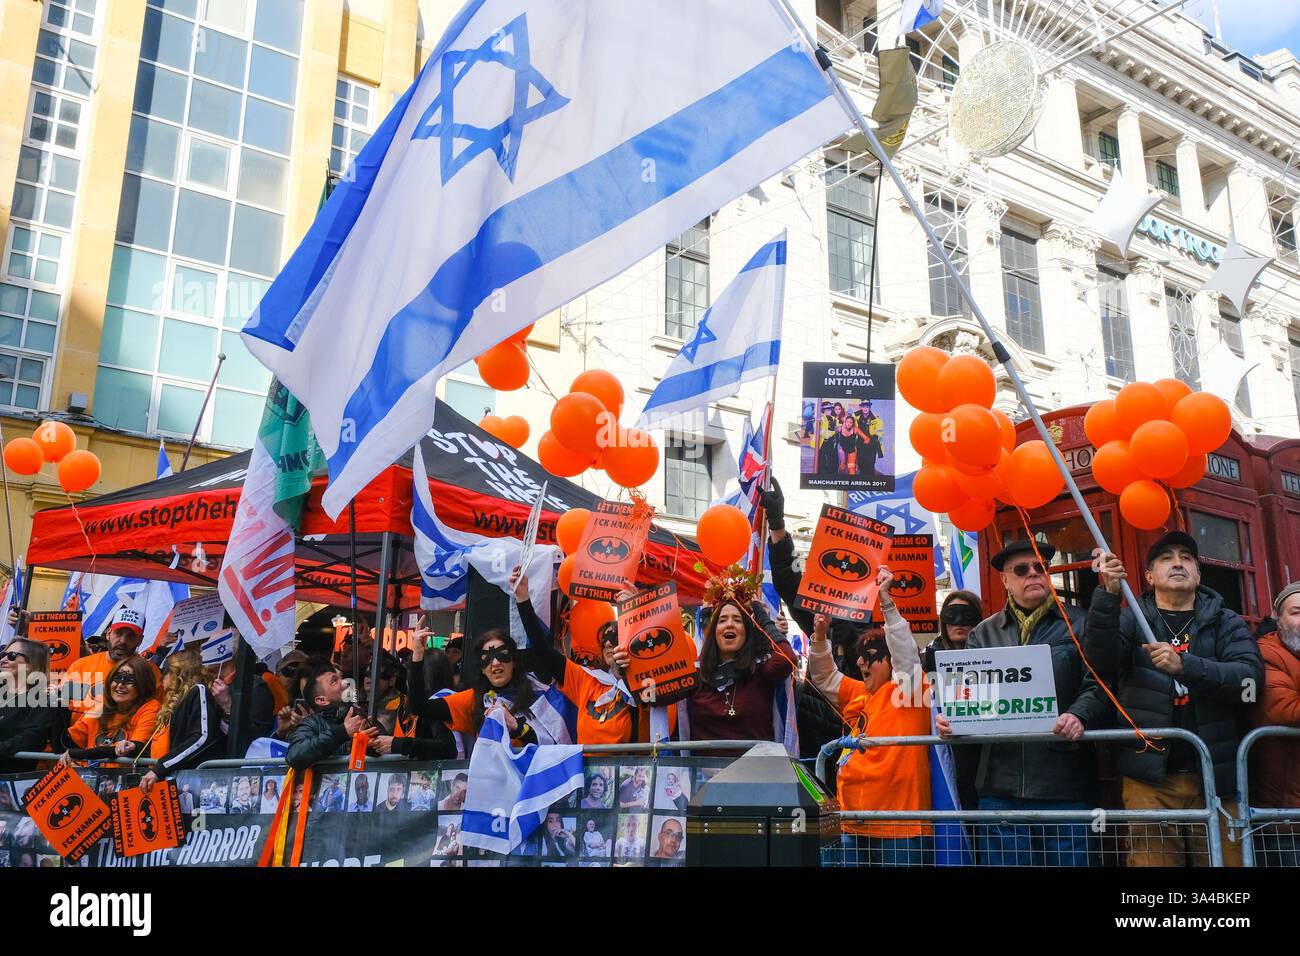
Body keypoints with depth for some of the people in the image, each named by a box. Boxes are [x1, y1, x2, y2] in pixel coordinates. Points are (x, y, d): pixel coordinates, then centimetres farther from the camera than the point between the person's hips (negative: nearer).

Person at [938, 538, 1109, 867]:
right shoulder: (983, 633, 15)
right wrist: (949, 717, -9)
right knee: (1004, 861, 7)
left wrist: (1079, 716, -22)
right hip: (1001, 783, 3)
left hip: (1065, 782, -2)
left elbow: (1098, 683, -2)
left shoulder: (1080, 624, 7)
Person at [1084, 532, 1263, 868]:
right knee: (1152, 861, -3)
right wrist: (1107, 594, -22)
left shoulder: (1227, 622, 11)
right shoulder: (1131, 620, 10)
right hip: (1150, 776, -1)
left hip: (1216, 776, 1)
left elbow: (1250, 677, -6)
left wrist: (1185, 665, -22)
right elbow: (1100, 662, -10)